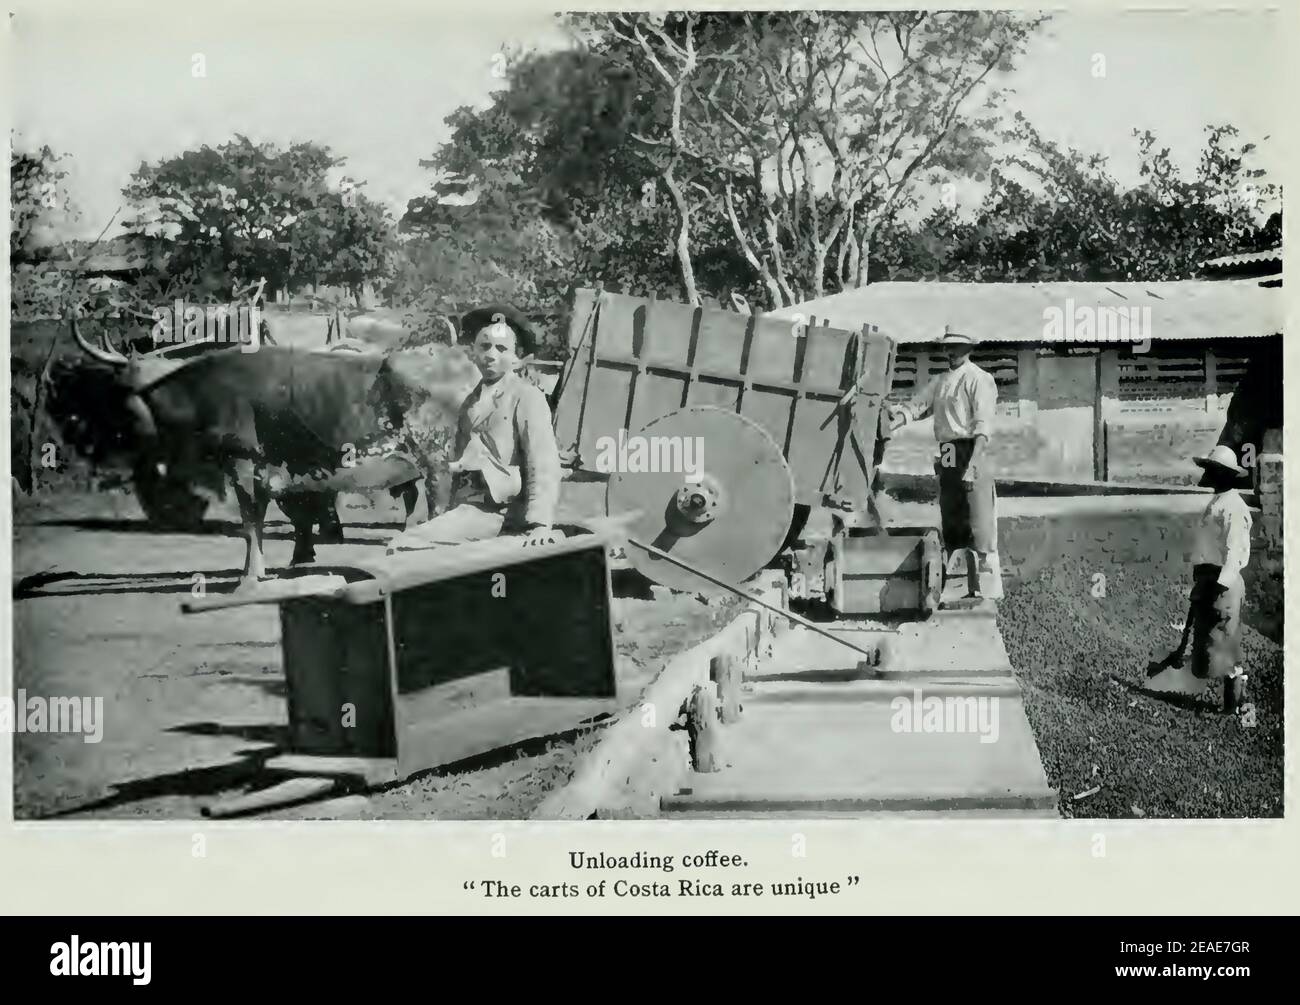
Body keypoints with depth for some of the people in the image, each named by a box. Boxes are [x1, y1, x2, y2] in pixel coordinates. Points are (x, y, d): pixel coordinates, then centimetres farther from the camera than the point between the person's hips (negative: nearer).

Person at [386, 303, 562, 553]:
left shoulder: (527, 397, 0)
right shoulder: (470, 402, 24)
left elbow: (544, 465, -11)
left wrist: (540, 523, -24)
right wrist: (451, 513, 15)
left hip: (494, 510, -8)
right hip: (465, 505, 8)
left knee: (403, 546, -22)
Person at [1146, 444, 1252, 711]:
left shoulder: (1233, 507, -16)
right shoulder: (1216, 502, 15)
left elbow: (1234, 552, -23)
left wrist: (1218, 588, -28)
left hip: (1221, 582, -9)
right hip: (1205, 578, 9)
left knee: (1220, 642, -5)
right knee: (1201, 637, 12)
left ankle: (1235, 695, 2)